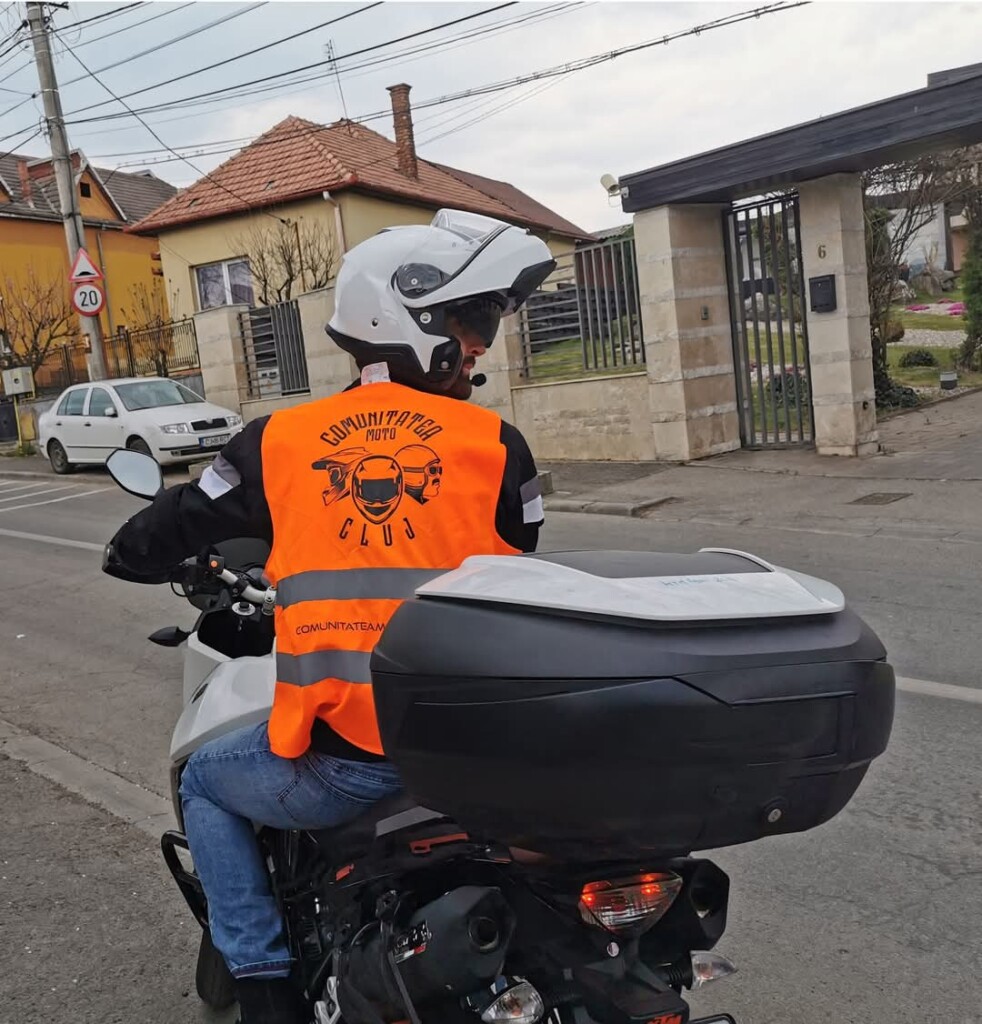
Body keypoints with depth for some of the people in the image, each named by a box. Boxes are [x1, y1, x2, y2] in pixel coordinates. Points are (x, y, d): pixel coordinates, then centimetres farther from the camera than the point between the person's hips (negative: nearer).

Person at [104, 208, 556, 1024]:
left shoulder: (281, 442, 0)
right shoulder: (495, 443, -1)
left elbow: (154, 542, 10)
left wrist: (133, 553, 35)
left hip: (337, 760, 0)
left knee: (207, 783, 29)